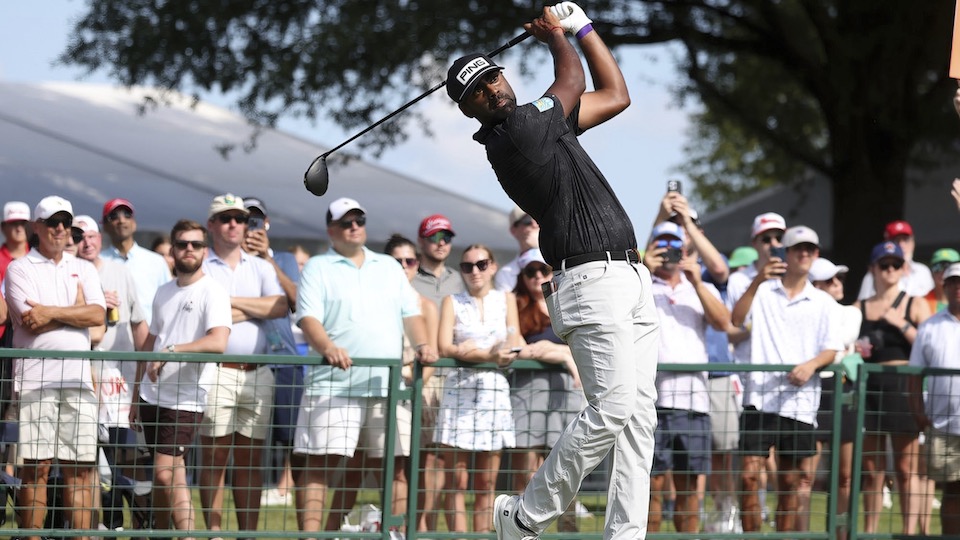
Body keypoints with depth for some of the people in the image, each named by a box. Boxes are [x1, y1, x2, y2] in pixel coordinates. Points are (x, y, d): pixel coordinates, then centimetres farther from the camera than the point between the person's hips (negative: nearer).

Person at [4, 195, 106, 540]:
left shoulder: (84, 270, 17)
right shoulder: (19, 269, 5)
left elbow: (98, 315, 1)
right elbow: (29, 321, -9)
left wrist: (53, 312, -10)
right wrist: (76, 310, -1)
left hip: (78, 379, 4)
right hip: (35, 379, -4)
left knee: (81, 468, 1)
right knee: (36, 467, -6)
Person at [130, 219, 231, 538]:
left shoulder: (212, 292, -9)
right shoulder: (164, 293, 13)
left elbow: (218, 342, -24)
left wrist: (170, 350, -24)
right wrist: (136, 396, 21)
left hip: (185, 399, -6)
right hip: (153, 396, 6)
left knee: (167, 473, -15)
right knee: (162, 476, 12)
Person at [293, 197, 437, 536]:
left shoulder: (388, 267, 21)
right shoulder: (318, 268, 6)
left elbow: (411, 313, 17)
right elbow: (308, 318, -7)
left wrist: (422, 344, -3)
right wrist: (327, 347, -27)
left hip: (386, 385, 5)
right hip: (333, 386, -5)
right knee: (320, 463, -11)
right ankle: (309, 535, -12)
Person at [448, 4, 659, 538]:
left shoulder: (539, 125, 18)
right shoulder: (515, 131, -10)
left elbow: (616, 95, 26)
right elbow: (575, 80, 4)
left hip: (632, 281, 9)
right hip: (593, 283, -9)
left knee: (639, 414, 1)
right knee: (612, 409, -17)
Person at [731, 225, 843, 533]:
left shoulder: (823, 302, 11)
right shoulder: (763, 291, 6)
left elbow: (831, 350, 7)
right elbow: (736, 320, -10)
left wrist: (811, 365, -15)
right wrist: (757, 281, -23)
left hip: (800, 401, 2)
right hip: (760, 398, -2)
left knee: (790, 481, 5)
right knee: (750, 473, -9)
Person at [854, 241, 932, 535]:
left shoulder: (915, 305, 6)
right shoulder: (859, 309, 13)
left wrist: (901, 323, -11)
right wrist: (853, 350, -3)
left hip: (904, 389, -3)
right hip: (870, 389, 3)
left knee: (907, 469, -4)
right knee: (871, 471, 4)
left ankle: (910, 532, -3)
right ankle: (869, 533, 10)